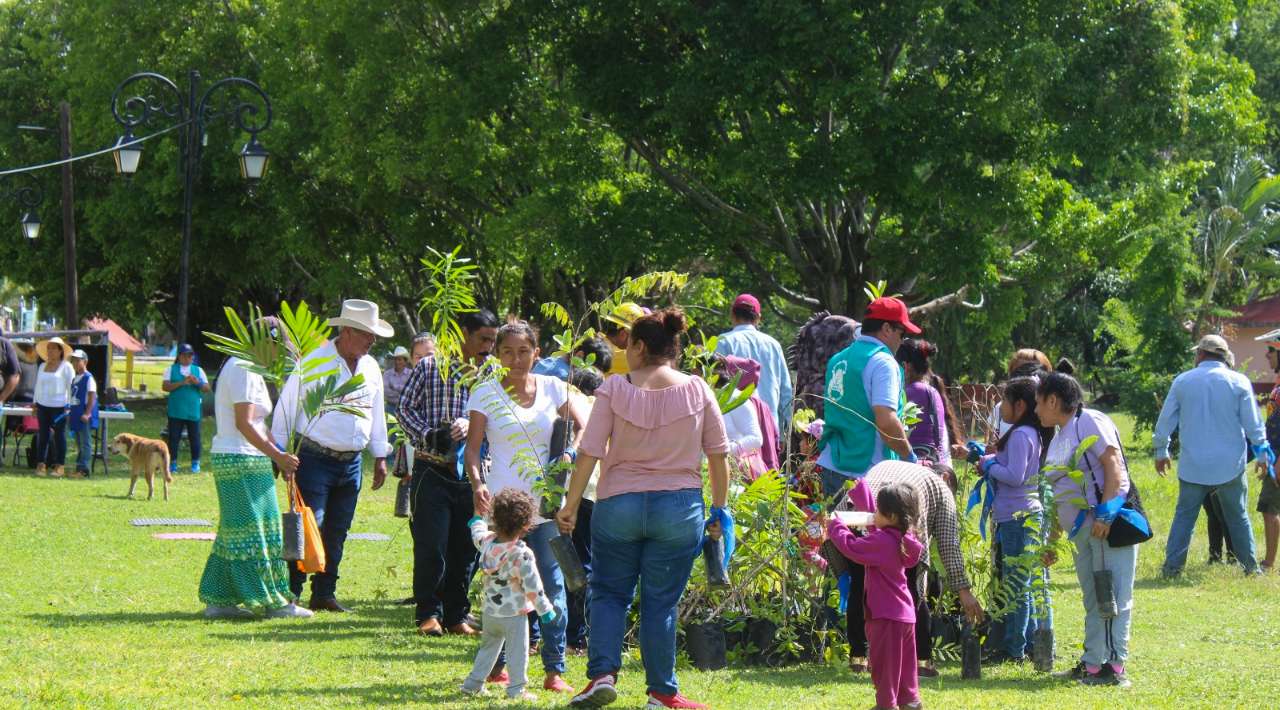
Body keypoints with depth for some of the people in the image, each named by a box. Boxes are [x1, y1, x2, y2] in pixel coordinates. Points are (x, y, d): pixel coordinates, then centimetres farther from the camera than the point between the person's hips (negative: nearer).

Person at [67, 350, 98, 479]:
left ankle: (83, 469, -8)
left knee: (85, 443, -7)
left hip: (84, 417, -9)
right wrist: (70, 413, 19)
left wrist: (87, 413, -21)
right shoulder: (74, 379, 16)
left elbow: (92, 397, -15)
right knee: (79, 444, 13)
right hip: (76, 415, 9)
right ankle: (79, 468, 17)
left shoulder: (88, 378, -10)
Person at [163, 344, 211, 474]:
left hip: (193, 410, 1)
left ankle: (195, 463, 11)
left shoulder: (198, 370, 11)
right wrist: (182, 383, -16)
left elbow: (207, 388, 5)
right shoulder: (172, 369, 7)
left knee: (194, 437, 2)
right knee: (174, 437, 0)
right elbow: (165, 386, -5)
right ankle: (173, 462, 8)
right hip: (176, 410, -1)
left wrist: (198, 382, -15)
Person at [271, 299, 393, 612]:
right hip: (315, 459, -6)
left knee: (337, 533, 9)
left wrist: (380, 457, 18)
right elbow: (287, 407, -7)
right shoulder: (314, 363, -10)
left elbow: (376, 413, 20)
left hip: (351, 462, 6)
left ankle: (324, 595, 16)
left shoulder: (370, 367, 11)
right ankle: (290, 593, -9)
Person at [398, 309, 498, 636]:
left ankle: (456, 615, 16)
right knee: (431, 547, -3)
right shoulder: (430, 367, 0)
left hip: (470, 472, 3)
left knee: (466, 548, 6)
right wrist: (429, 436, -12)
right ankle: (429, 613, 9)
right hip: (432, 470, -3)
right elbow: (406, 407, 3)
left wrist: (470, 425, -15)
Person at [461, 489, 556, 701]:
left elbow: (477, 536, 22)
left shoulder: (487, 542, -4)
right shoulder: (522, 555, -22)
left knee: (488, 647, 21)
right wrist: (545, 609, -7)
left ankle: (473, 684, 25)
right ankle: (516, 689, 2)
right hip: (514, 613, -7)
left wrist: (477, 523, 45)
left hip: (490, 611, 7)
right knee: (517, 651, 2)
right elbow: (532, 586, -18)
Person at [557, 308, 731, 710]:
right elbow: (718, 455, 3)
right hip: (679, 508, 1)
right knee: (661, 602, 8)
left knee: (609, 593, 13)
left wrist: (570, 505, 1)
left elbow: (589, 454, -6)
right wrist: (719, 510, 13)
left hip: (618, 505, -1)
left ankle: (603, 674, -3)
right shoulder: (698, 391, 0)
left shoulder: (614, 390, -5)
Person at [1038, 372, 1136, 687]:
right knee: (1092, 599, 11)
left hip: (1109, 523, -10)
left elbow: (1114, 465, -17)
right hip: (1081, 530, 10)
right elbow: (1061, 496, 24)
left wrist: (1104, 514, -23)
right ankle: (1092, 664, 14)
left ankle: (1114, 665, -13)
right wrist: (1052, 540, 23)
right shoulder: (1059, 438, 20)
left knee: (1112, 596, -10)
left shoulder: (1089, 422, -7)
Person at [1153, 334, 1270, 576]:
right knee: (1238, 516, 10)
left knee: (1184, 516, 6)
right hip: (1230, 465, 0)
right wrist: (1262, 453, 9)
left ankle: (1172, 566, 1)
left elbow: (1165, 420, 7)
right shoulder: (1239, 382, -3)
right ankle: (1250, 566, 13)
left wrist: (1161, 452, 18)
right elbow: (1253, 424, -1)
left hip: (1193, 465, 0)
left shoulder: (1183, 381, 0)